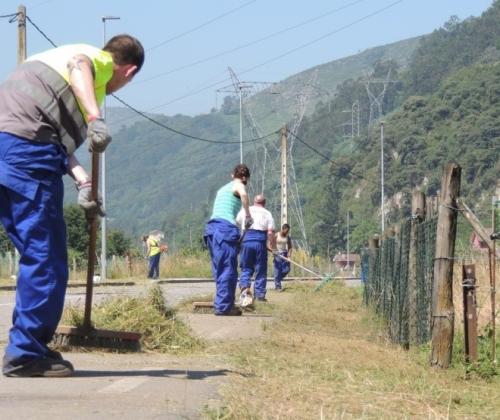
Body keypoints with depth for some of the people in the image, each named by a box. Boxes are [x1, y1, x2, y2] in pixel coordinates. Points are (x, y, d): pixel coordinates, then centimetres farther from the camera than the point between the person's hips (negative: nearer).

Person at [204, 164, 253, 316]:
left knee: (219, 270, 14)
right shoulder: (238, 185, 4)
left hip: (212, 227, 8)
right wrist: (248, 215, -12)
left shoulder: (223, 188, 28)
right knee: (228, 269, -7)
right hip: (226, 229, -8)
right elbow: (243, 194, -20)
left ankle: (221, 304, 16)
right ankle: (223, 306, -10)